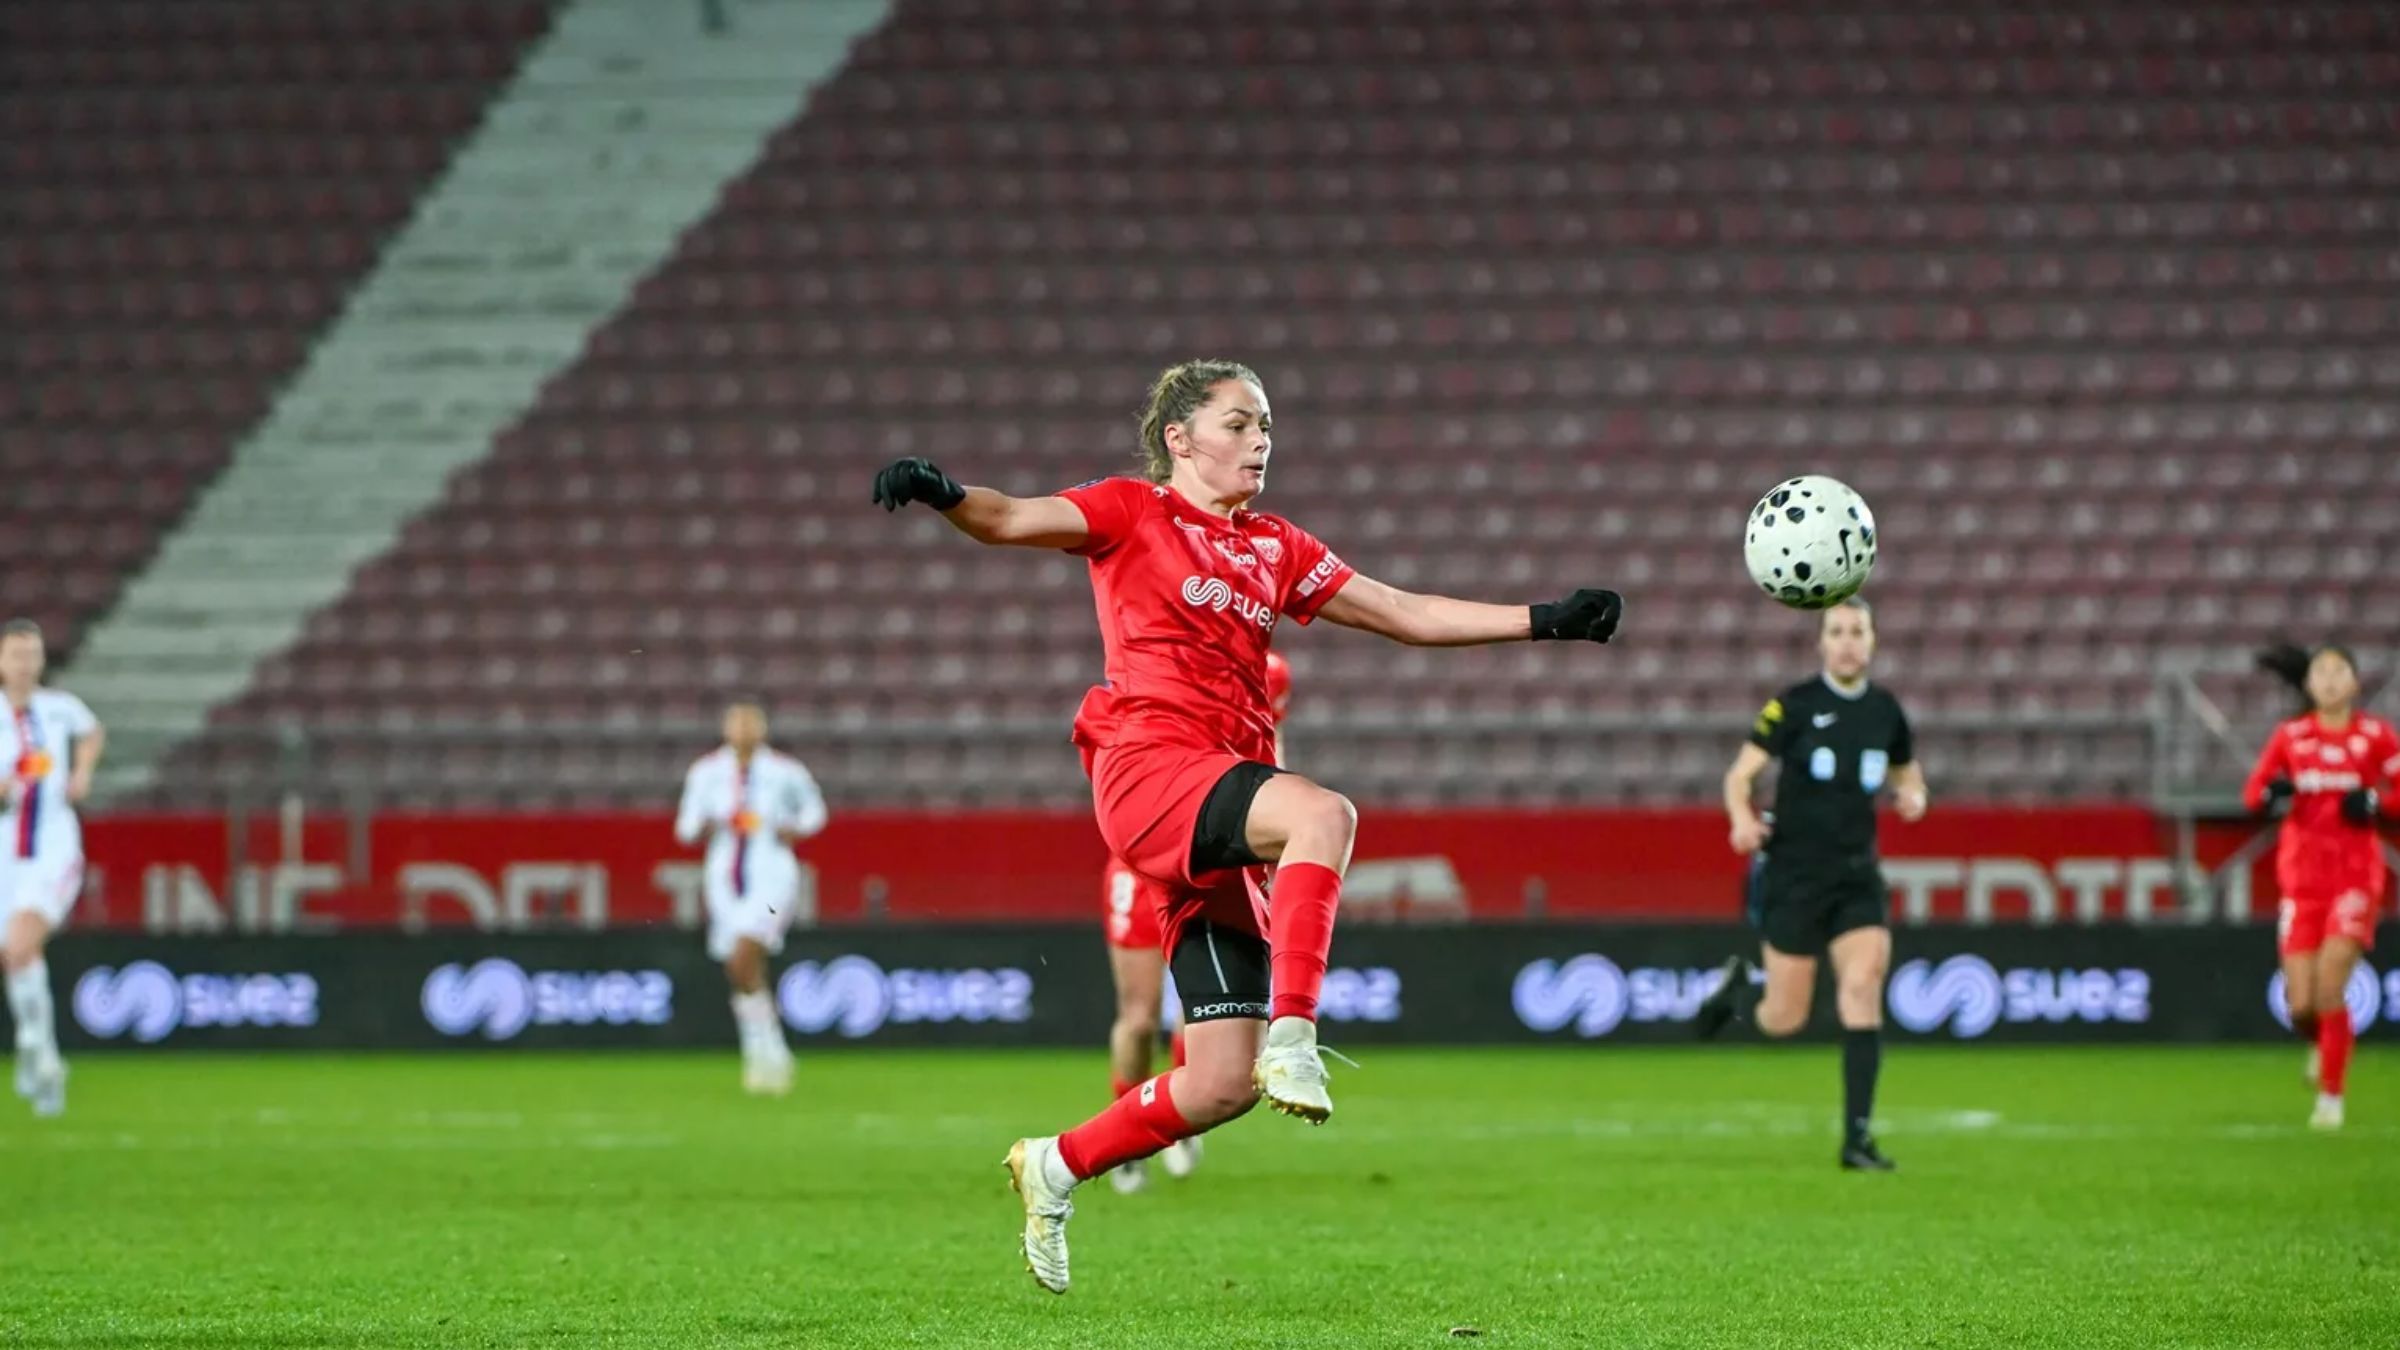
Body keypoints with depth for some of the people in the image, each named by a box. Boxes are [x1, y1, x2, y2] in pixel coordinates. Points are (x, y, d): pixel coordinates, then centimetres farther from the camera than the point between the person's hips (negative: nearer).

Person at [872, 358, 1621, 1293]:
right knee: (1324, 813, -36)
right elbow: (1012, 521, -8)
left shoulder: (1276, 550, 22)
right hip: (1148, 766, -7)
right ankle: (1292, 1036, -40)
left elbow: (1405, 615, 22)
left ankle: (1057, 1166, 19)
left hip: (1218, 820, 7)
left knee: (1222, 1085, 0)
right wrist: (943, 496, -30)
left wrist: (1544, 621, 15)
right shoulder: (1133, 513, 6)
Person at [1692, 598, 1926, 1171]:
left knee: (1863, 987, -17)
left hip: (1857, 876, 3)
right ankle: (1739, 988, 38)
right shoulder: (1795, 705, -7)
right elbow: (1741, 773, -9)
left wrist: (1912, 794, -2)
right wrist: (1742, 819, -30)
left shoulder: (1885, 710, 5)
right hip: (1794, 875, -3)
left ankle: (1857, 1136, -14)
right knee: (1784, 1020, 0)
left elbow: (1905, 770, 22)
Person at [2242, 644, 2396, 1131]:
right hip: (2301, 877, 2)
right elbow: (2254, 791, 10)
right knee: (2301, 1005, -3)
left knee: (2329, 988, -17)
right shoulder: (2290, 737, 5)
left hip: (2355, 875, -2)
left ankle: (2331, 1095, -3)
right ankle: (2322, 1044, 33)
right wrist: (2271, 795, -12)